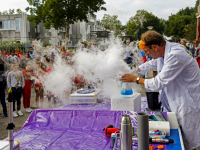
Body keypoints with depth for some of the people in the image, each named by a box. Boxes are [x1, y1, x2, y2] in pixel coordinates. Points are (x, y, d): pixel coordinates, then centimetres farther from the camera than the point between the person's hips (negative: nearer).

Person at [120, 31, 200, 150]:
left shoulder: (175, 55, -28)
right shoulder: (163, 52, 3)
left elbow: (158, 84, -26)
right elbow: (150, 64, 25)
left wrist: (136, 79, -13)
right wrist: (132, 72, 19)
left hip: (188, 106, -9)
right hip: (176, 103, 9)